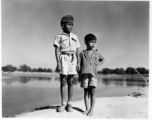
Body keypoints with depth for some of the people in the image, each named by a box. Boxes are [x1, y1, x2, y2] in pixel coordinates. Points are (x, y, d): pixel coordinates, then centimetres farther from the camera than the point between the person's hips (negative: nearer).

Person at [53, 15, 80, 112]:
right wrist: (58, 63, -10)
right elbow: (57, 50, 0)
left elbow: (77, 51, 13)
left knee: (70, 82, 2)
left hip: (72, 59, 2)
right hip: (63, 58, -2)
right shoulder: (59, 36, 6)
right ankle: (63, 103, 5)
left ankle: (69, 103, 9)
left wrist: (78, 63, 5)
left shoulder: (75, 37, 15)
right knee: (63, 81, -1)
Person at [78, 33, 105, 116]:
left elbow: (103, 59, 28)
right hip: (84, 74, 0)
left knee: (92, 92, -4)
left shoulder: (96, 53, 11)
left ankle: (91, 109, 2)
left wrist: (97, 65, 11)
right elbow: (80, 66, 8)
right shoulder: (82, 53, 8)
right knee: (86, 92, 5)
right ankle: (87, 109, 12)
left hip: (93, 75, 0)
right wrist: (79, 76, 4)